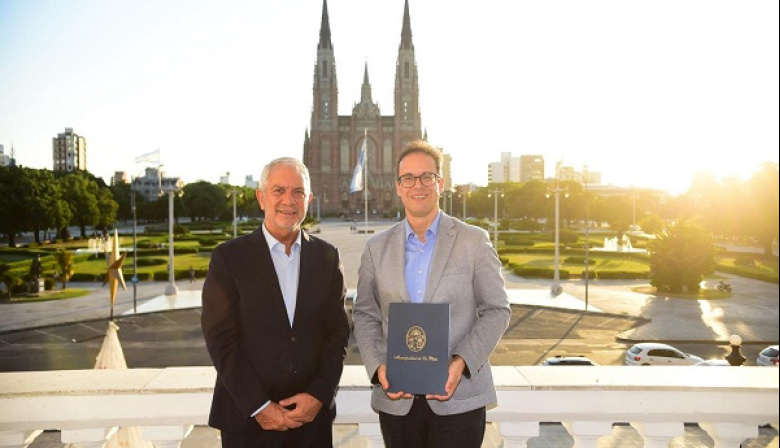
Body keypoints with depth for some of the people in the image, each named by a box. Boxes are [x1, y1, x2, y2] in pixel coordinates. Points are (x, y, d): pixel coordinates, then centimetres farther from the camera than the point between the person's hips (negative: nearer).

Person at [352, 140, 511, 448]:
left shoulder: (474, 241, 0)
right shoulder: (376, 248, 6)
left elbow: (497, 310, -1)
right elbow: (364, 315, 7)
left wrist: (462, 362, -14)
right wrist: (378, 366, -9)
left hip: (458, 396, -2)